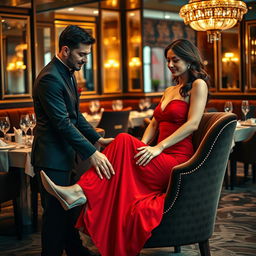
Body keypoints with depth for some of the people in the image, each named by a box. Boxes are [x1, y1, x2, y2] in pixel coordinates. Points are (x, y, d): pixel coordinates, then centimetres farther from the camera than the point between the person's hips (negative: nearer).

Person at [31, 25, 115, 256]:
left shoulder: (67, 74, 12)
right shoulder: (50, 78, -20)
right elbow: (63, 123, -25)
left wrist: (98, 139, 7)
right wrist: (92, 153, -27)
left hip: (63, 154, 10)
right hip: (52, 157, -10)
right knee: (56, 212, -1)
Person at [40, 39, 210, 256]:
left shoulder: (198, 85, 1)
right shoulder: (169, 90, 27)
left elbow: (193, 124, -12)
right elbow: (154, 124, 20)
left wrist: (158, 148, -20)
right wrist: (142, 147, -1)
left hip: (177, 161, -7)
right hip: (161, 162, 7)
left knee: (124, 142, -28)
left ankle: (79, 191, -32)